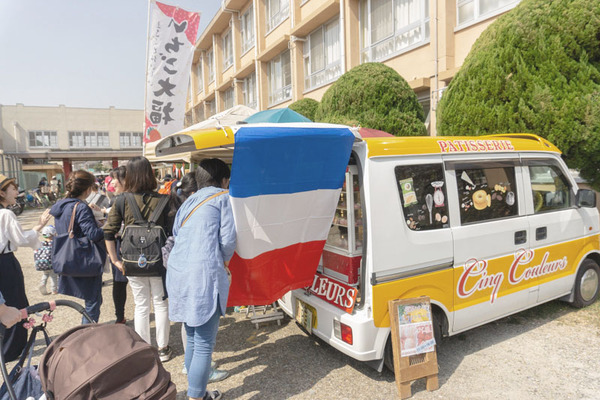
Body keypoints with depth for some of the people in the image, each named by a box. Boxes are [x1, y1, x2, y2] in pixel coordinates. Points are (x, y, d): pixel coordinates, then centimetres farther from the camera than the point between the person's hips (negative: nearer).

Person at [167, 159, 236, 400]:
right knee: (204, 344, 0)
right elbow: (228, 239, -8)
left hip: (177, 272, 8)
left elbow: (176, 236, 18)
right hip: (204, 275, -8)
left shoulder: (189, 202, 20)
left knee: (192, 338, 19)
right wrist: (225, 262, 12)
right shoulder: (223, 197, 1)